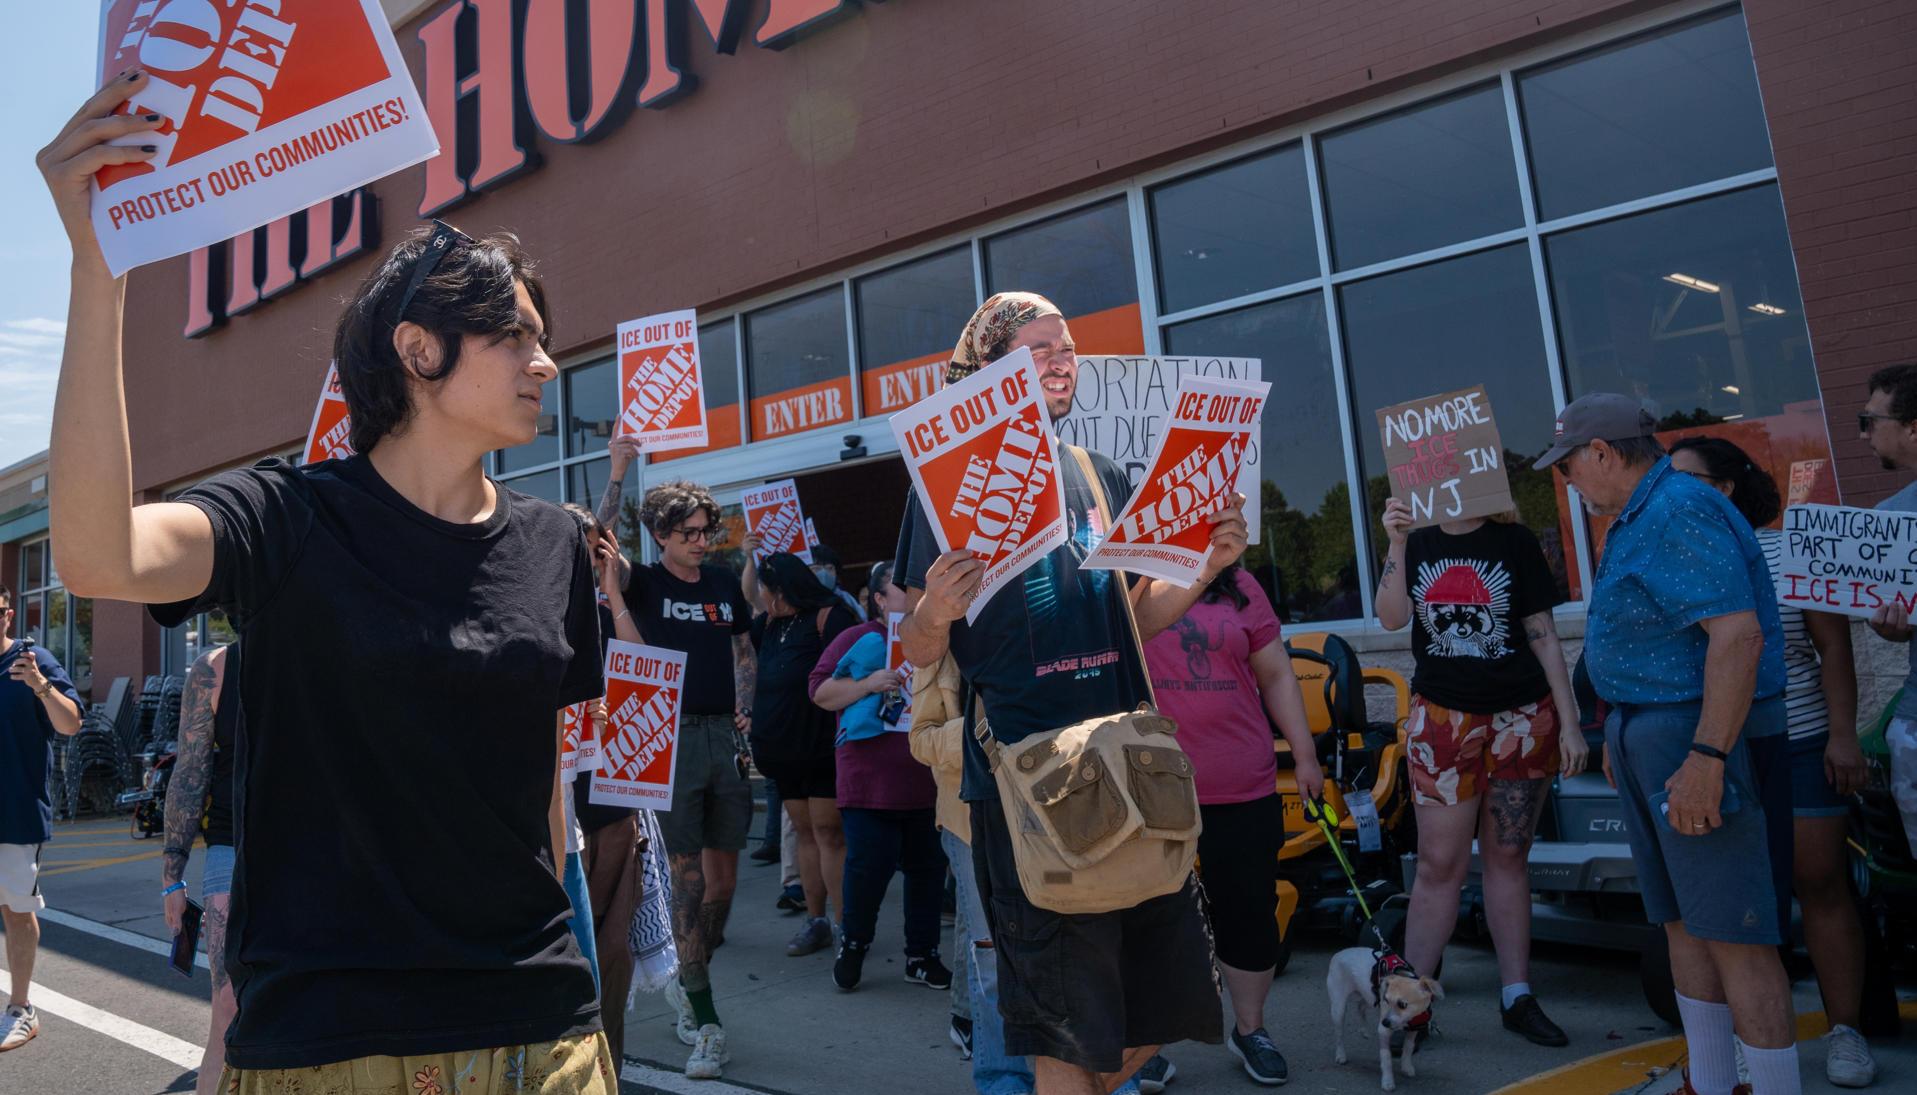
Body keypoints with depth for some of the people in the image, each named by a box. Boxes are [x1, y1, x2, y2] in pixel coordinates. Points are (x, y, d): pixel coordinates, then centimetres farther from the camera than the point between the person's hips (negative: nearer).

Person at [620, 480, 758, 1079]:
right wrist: (618, 473, -24)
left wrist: (744, 709, 7)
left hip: (724, 735, 5)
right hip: (673, 736, -4)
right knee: (688, 879, -4)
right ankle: (706, 1022, 3)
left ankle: (686, 984, 30)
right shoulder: (645, 582, 0)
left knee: (723, 879, 9)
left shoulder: (724, 582, 12)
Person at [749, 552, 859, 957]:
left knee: (828, 833, -8)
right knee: (804, 833, 12)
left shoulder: (830, 617, -13)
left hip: (824, 748, -8)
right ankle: (815, 921, 20)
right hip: (786, 751, 8)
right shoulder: (772, 623, 12)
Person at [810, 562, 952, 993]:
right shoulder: (858, 640, 1)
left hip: (927, 780, 4)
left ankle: (922, 955, 24)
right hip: (871, 779, -4)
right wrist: (868, 685, -14)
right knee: (869, 867, -3)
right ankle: (853, 944, 23)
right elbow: (820, 691, -1)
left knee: (928, 868, 8)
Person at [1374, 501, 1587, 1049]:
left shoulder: (1513, 540, 2)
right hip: (1442, 719, 0)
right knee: (1440, 863, -1)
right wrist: (1397, 544, -21)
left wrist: (1569, 724, -1)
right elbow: (1391, 618, -11)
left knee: (1508, 857, 8)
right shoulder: (1417, 540, 4)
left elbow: (1543, 635, 2)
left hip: (1522, 716, 1)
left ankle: (1517, 996, 20)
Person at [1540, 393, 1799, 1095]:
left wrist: (1705, 756, -29)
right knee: (1682, 922, 15)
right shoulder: (1637, 520, 16)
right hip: (1646, 737, 11)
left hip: (1695, 734, -11)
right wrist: (1619, 730, 24)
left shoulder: (1680, 511, -16)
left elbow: (1737, 634, -26)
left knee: (1731, 931, -6)